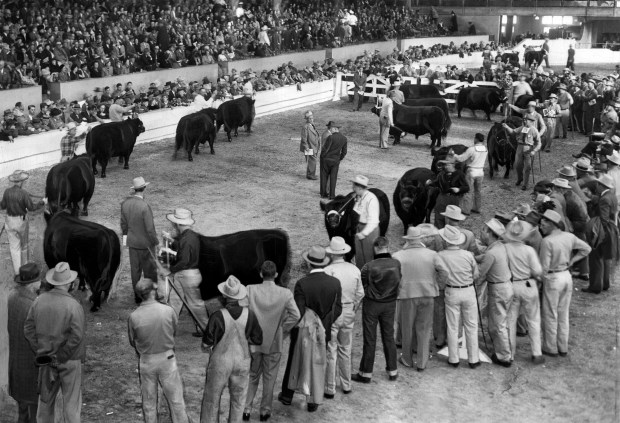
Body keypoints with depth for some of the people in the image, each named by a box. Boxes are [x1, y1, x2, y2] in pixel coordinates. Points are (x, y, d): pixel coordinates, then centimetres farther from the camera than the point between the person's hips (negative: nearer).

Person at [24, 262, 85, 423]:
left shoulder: (39, 300, -5)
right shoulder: (73, 305, -19)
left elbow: (28, 328, -2)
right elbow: (76, 336, -23)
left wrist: (39, 351, 1)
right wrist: (62, 356, -12)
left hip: (46, 357, 5)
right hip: (69, 361, -5)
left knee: (46, 398, 20)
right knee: (71, 400, 9)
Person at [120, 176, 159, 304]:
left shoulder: (125, 203, -6)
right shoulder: (144, 206, -25)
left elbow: (123, 223, 6)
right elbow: (150, 228, -20)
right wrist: (155, 242, -7)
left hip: (132, 242, 6)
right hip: (145, 243, -6)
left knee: (135, 270, 16)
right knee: (150, 270, 10)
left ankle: (137, 296, 26)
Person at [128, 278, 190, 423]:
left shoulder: (133, 317, -14)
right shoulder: (168, 311, -15)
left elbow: (132, 342, 0)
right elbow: (174, 333, 1)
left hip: (146, 361, 1)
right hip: (167, 358, -1)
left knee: (149, 402, 15)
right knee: (176, 400, 12)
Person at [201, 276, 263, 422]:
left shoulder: (218, 316, -21)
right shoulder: (249, 315, -13)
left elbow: (207, 343, -16)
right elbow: (258, 339, -4)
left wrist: (207, 349, 6)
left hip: (220, 361, -2)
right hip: (242, 361, 2)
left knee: (212, 398, 15)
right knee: (238, 399, 18)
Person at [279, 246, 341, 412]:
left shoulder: (302, 284, -21)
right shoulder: (335, 283, -11)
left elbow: (298, 312, -19)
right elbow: (337, 310, -5)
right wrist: (325, 323, 11)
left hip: (303, 330, -2)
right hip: (323, 331, 2)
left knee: (295, 362, 19)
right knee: (317, 365, 15)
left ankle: (287, 395, 34)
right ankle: (313, 402, 23)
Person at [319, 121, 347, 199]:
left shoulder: (331, 137, -22)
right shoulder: (344, 138, -3)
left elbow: (325, 150, -19)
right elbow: (344, 152, 4)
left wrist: (322, 156, -1)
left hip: (326, 159, -4)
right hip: (335, 160, 4)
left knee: (324, 176, 12)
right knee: (333, 178, 10)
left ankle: (323, 193, 18)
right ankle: (332, 195, 9)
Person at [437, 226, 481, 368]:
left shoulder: (441, 255, -14)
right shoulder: (468, 255, -11)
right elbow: (476, 275, -1)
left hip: (451, 292, -1)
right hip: (468, 291, 1)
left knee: (453, 328, 10)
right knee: (471, 327, 10)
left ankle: (454, 359, 16)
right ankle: (473, 359, 15)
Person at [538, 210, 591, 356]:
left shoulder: (547, 241, -20)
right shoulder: (569, 236, 0)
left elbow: (544, 267, -20)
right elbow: (586, 248, 10)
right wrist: (571, 261, 8)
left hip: (553, 278, -6)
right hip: (567, 276, 7)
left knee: (550, 315, 7)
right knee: (563, 314, 16)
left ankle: (550, 348, 16)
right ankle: (563, 348, 24)